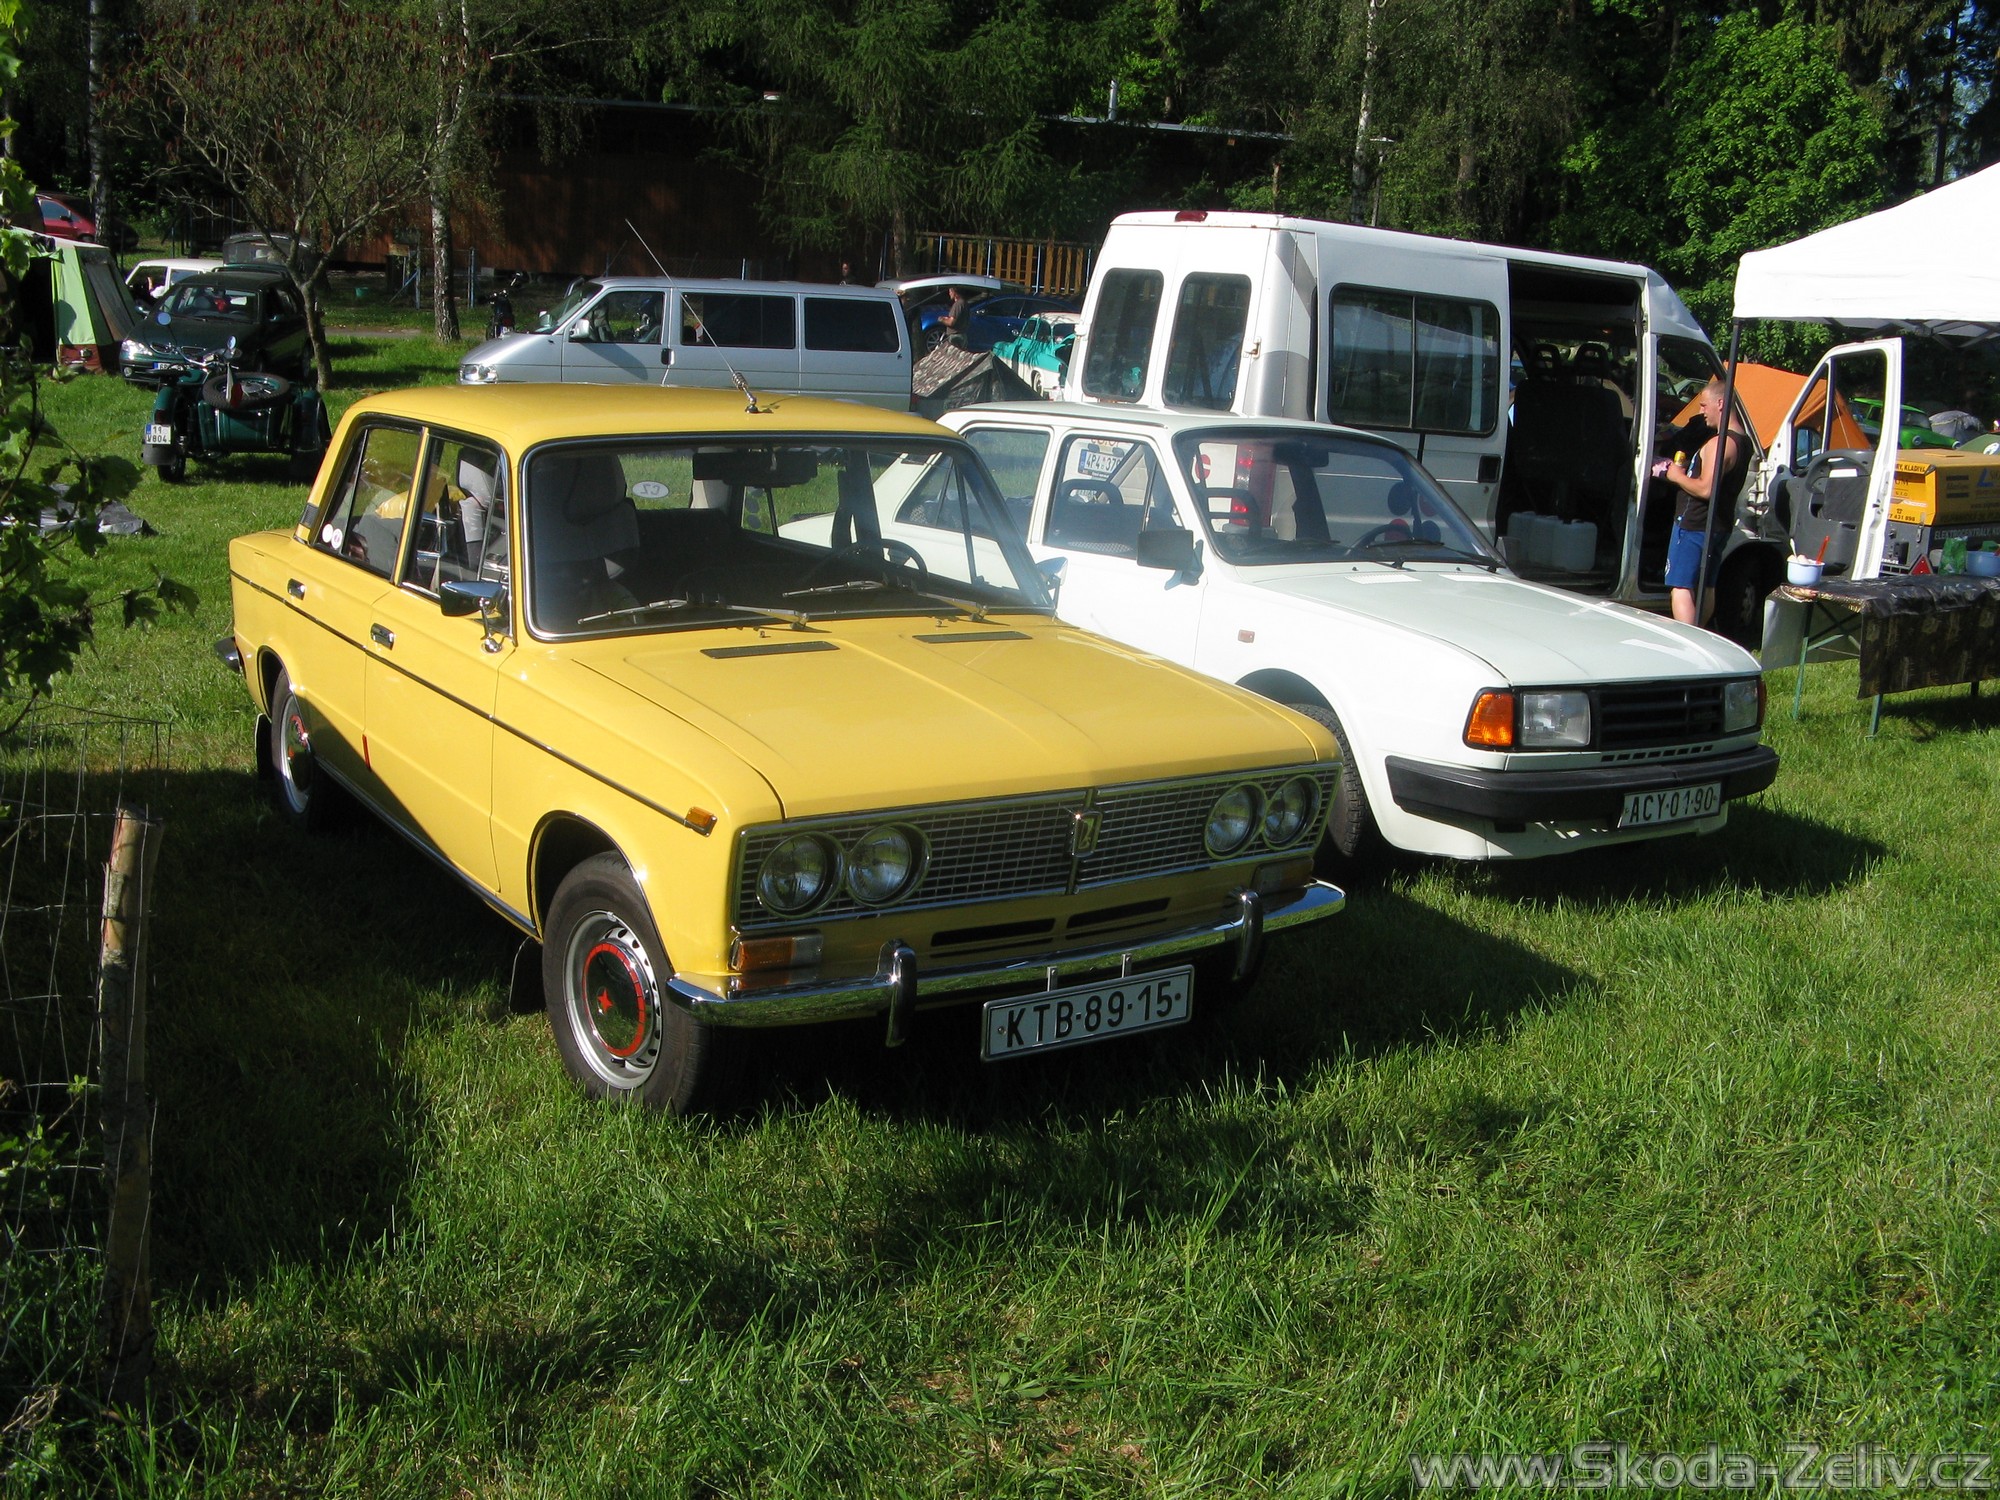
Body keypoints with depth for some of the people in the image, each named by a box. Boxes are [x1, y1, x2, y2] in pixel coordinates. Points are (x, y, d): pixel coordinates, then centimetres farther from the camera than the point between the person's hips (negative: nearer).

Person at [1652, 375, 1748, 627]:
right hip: (1720, 526, 10)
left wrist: (1677, 477, -12)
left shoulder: (1720, 443, -20)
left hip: (1694, 526, -10)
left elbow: (1707, 489, -28)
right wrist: (1685, 472, 11)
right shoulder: (1742, 441, 12)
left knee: (1680, 587, -10)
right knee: (1706, 586, 18)